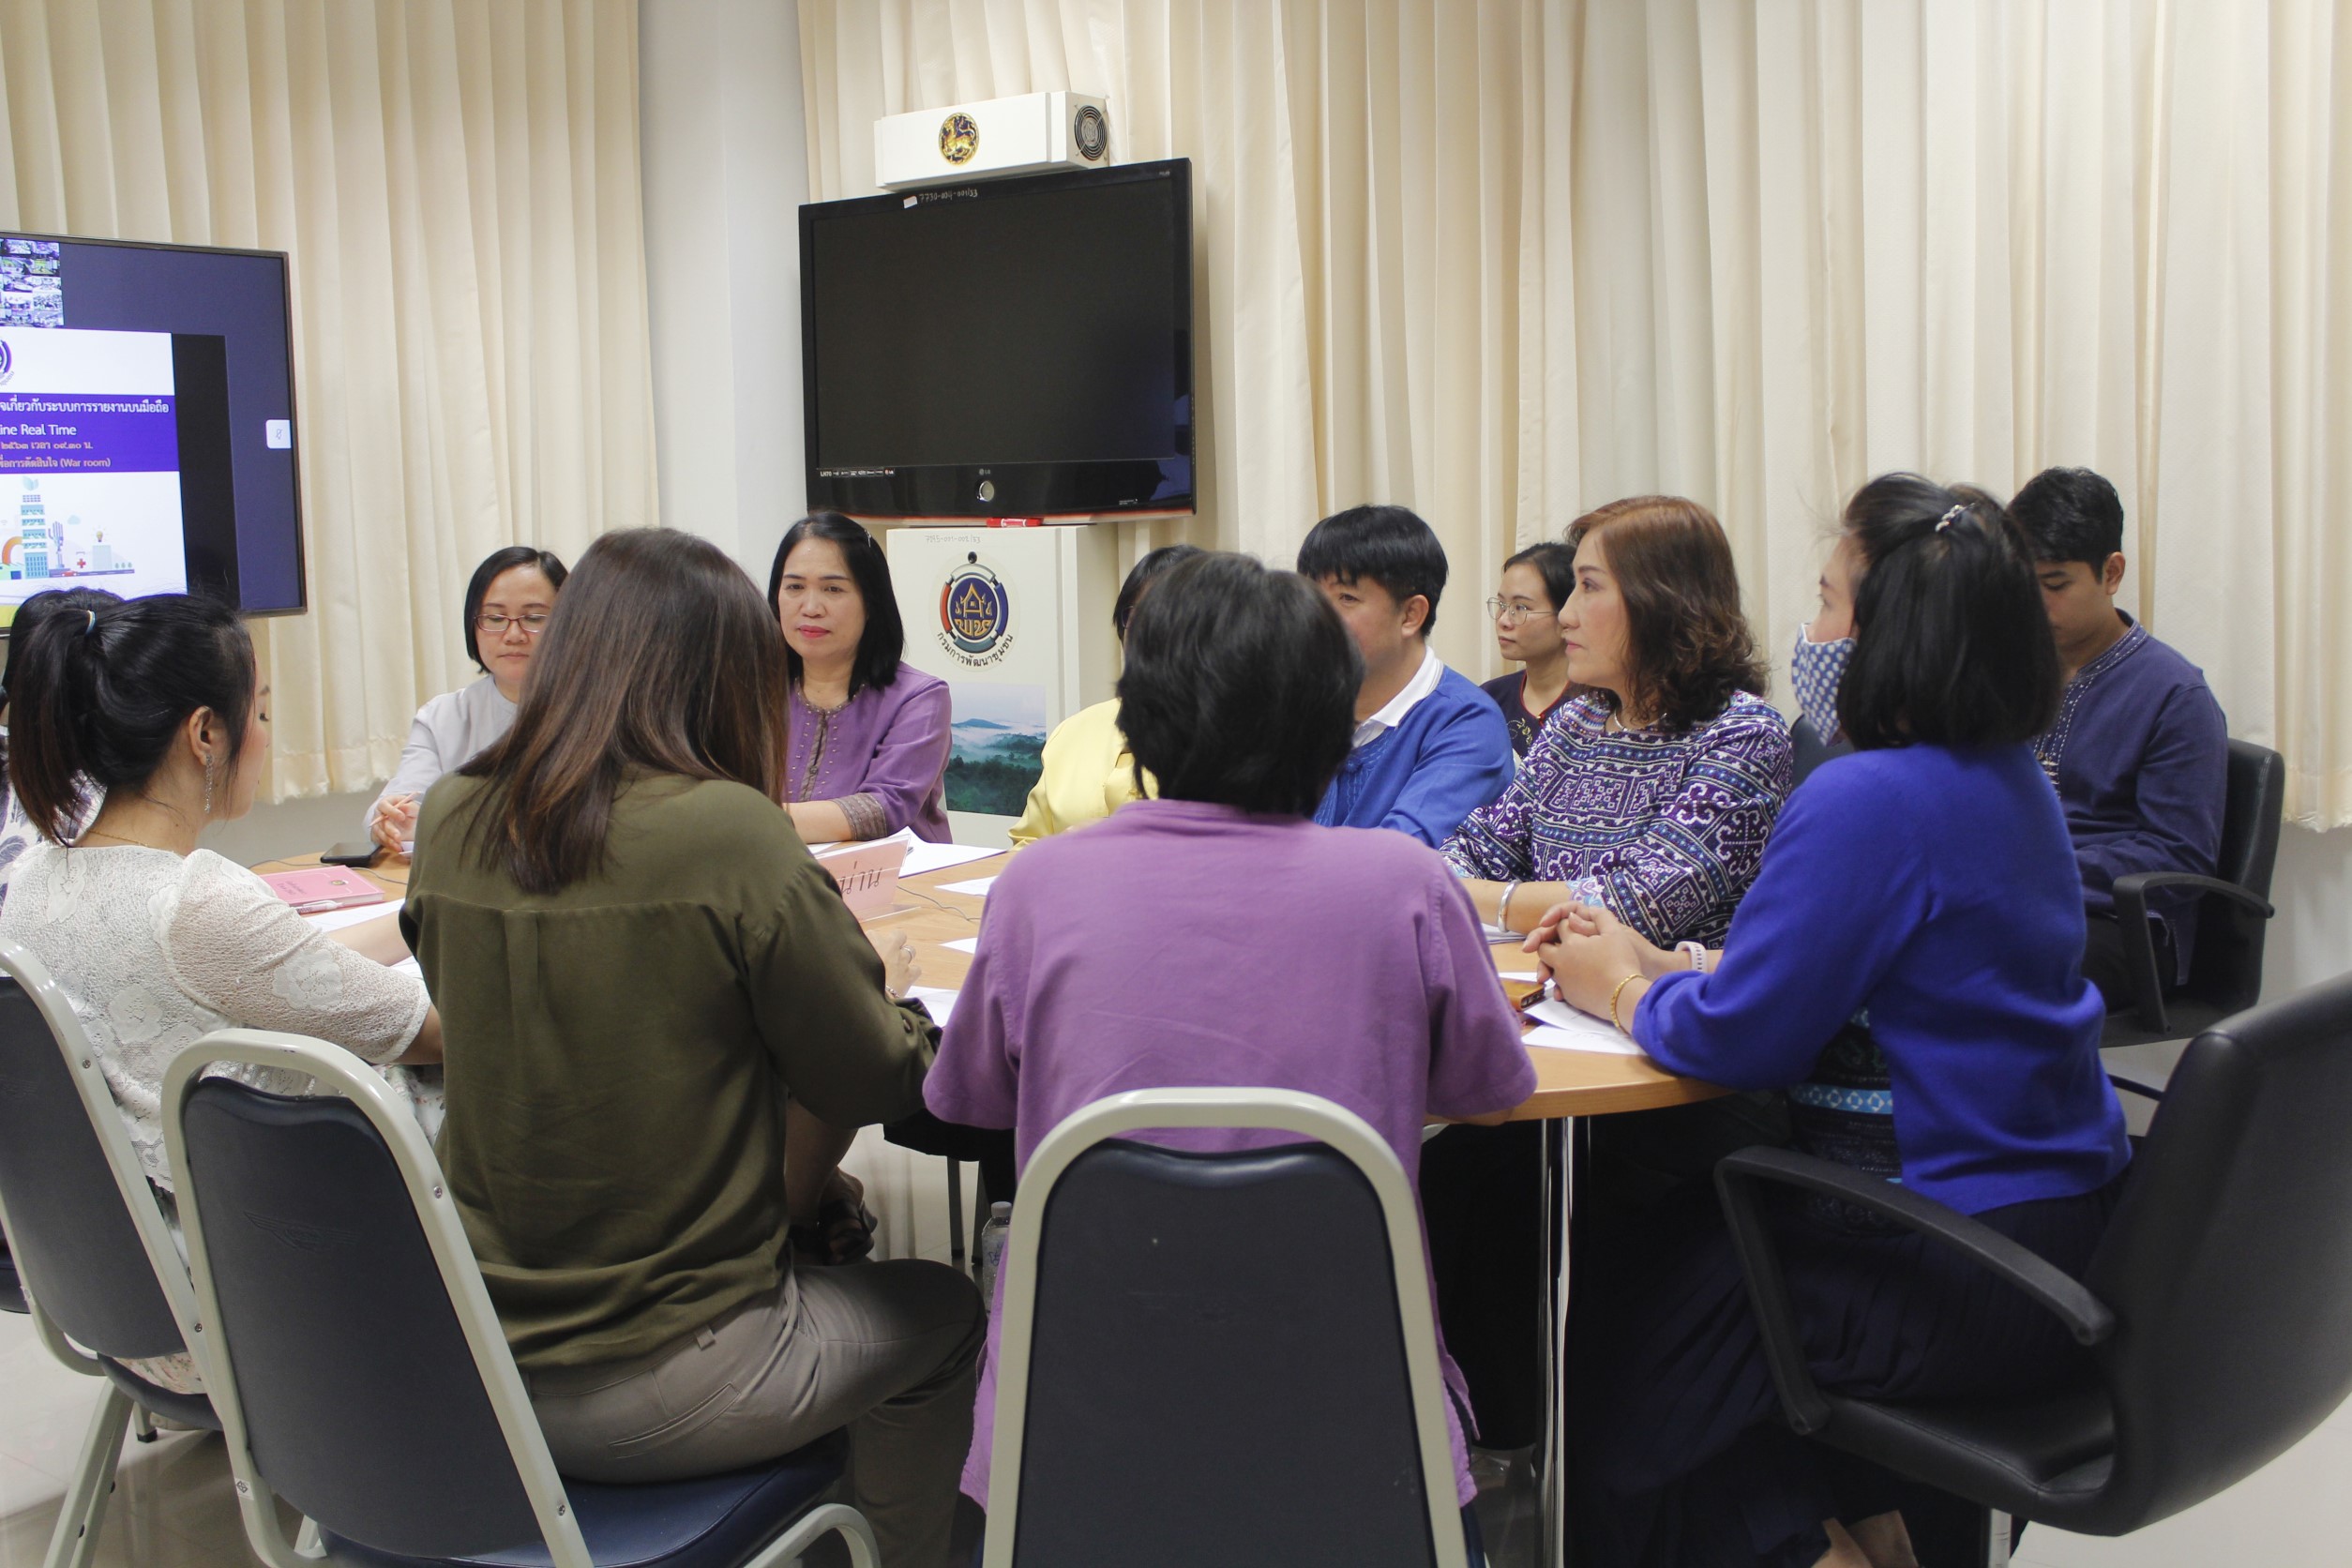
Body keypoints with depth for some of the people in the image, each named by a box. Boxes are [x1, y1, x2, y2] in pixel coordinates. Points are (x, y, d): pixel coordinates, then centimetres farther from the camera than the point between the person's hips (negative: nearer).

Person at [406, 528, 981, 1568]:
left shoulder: (449, 823, -3)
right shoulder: (727, 831, -20)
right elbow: (876, 1086, -10)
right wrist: (878, 978, 11)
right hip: (653, 1387, -6)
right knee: (939, 1311, 20)